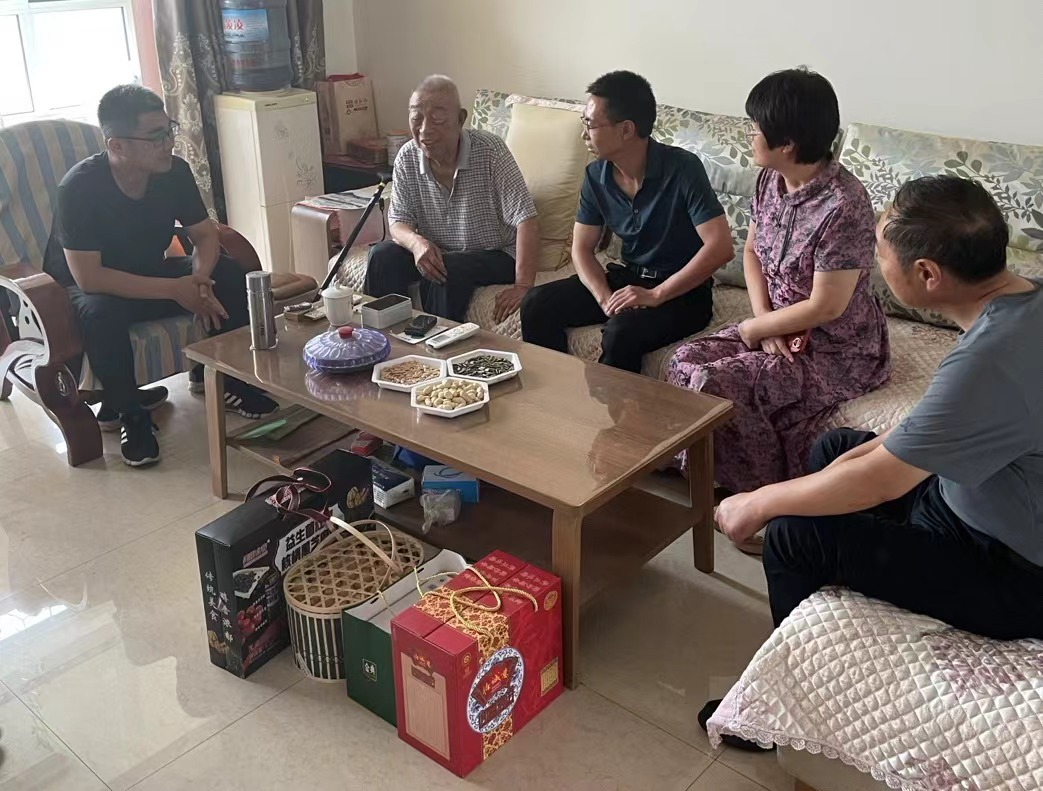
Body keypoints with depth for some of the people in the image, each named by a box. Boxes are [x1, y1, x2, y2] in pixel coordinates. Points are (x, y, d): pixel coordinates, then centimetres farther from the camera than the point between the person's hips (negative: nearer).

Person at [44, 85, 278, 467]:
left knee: (232, 276, -16)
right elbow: (88, 277, -33)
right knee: (100, 313, -39)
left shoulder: (174, 171, -14)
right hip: (83, 289, -5)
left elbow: (205, 235, -5)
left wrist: (199, 279, -27)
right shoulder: (80, 187, -29)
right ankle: (128, 411, -15)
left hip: (149, 274, 5)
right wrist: (175, 289, -35)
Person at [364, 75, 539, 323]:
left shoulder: (490, 151, -21)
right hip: (434, 252, 5)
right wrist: (416, 242, -27)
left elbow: (525, 219, -25)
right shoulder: (407, 158, -6)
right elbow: (399, 221, -1)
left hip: (495, 255, -4)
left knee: (447, 272, -32)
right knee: (382, 256, -18)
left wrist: (522, 286, -33)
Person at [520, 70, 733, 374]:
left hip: (682, 290, -6)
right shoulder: (596, 176, -2)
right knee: (536, 305, -10)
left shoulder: (682, 169, -20)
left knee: (621, 332, -34)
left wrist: (655, 295, -26)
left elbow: (720, 247, -25)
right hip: (627, 279, 6)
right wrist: (605, 299, -15)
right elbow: (582, 248, 4)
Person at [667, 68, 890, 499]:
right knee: (685, 361, -10)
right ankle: (705, 474, 4)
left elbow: (826, 306, -25)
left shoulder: (842, 205, -27)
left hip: (838, 349, -8)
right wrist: (764, 322, -6)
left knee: (716, 381, -24)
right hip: (780, 328, 8)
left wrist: (753, 328, -12)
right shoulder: (771, 179, -1)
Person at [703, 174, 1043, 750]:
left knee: (794, 536, -13)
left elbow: (877, 484, -26)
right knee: (833, 448, 16)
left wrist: (756, 504, -13)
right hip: (995, 504, 9)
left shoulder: (990, 359, -35)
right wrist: (877, 450, 4)